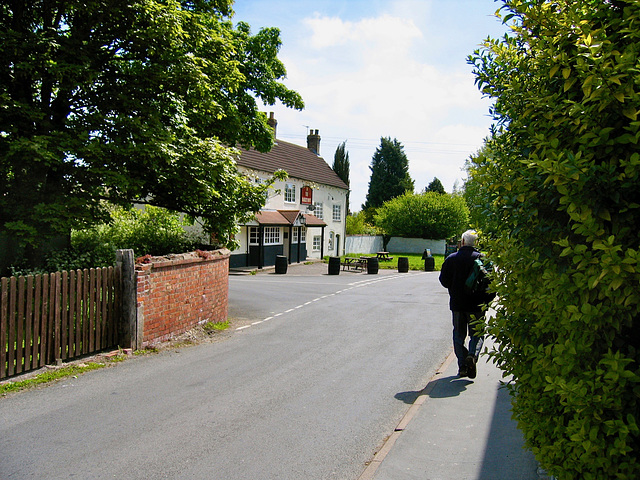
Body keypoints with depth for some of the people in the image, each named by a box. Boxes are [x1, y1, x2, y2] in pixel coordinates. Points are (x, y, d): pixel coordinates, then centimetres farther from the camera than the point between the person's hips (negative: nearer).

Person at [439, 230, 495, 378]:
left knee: (459, 335, 12)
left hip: (457, 304, 1)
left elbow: (444, 280, 1)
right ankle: (472, 355, -14)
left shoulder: (451, 259, -3)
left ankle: (462, 366, 10)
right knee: (477, 334, 12)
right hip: (476, 305, -1)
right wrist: (487, 299, 4)